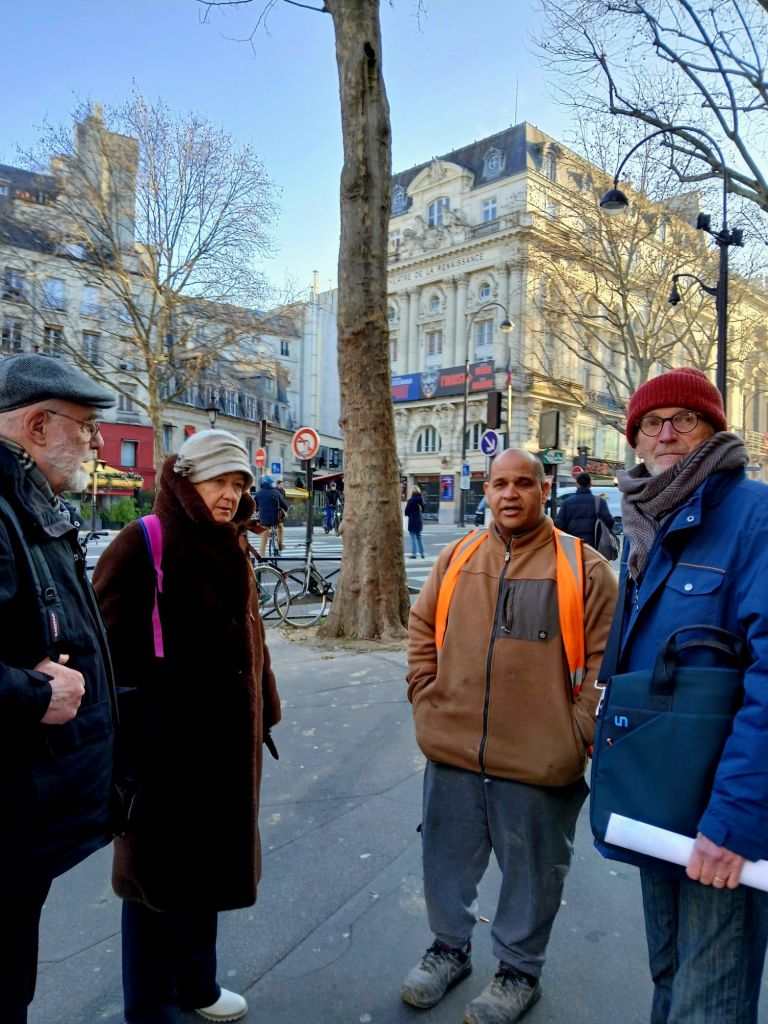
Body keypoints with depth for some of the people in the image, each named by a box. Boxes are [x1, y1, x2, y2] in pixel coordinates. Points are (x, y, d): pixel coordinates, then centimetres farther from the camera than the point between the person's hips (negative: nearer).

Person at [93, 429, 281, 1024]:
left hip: (226, 737, 7)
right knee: (159, 870, 9)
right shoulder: (142, 544, -14)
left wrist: (262, 712, 14)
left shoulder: (231, 549, 8)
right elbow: (107, 641, -17)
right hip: (162, 741, -7)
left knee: (210, 861, 21)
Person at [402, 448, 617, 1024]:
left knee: (532, 873, 16)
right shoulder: (456, 558, 4)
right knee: (446, 859, 20)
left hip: (539, 761, -3)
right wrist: (426, 699, 4)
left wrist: (579, 735, -10)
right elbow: (422, 627, 12)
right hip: (451, 752, 4)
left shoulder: (583, 567, -6)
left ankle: (519, 970, 41)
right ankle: (450, 948, 46)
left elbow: (604, 661, -7)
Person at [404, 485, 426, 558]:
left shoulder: (410, 500, -14)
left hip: (412, 522, -6)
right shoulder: (421, 500, 2)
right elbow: (423, 510, 13)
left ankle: (414, 553, -4)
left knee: (413, 537, -2)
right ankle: (422, 553, 16)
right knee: (419, 537, 15)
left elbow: (406, 511, -9)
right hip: (419, 521, 6)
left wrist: (407, 514, 10)